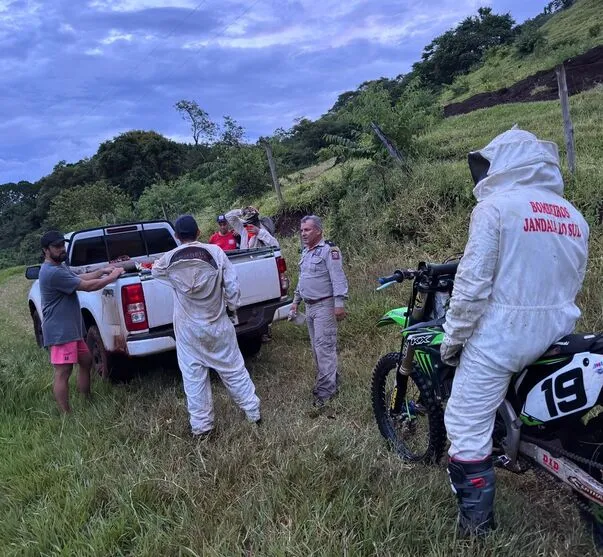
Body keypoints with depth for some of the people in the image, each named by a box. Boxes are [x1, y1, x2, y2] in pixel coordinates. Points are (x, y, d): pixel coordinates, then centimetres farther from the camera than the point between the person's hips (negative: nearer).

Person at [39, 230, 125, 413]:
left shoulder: (60, 266, 12)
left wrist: (102, 271, 9)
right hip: (60, 331, -12)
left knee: (86, 361, 21)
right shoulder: (53, 272, -22)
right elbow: (87, 286, -21)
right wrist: (112, 277, -9)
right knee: (63, 373, -7)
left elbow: (79, 278, 23)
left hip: (71, 328, 12)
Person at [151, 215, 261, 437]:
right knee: (233, 370, 13)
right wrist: (231, 305, 8)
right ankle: (253, 412, 24)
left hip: (188, 329, 0)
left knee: (194, 377, 10)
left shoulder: (169, 259, -7)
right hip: (217, 324, 0)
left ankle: (201, 425, 18)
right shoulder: (215, 252, -12)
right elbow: (232, 285, -9)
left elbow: (154, 271, 17)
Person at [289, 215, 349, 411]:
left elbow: (338, 278, -18)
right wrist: (296, 301, 25)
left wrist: (339, 303, -24)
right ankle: (331, 380, 23)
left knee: (324, 346, -11)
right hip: (309, 306, 9)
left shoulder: (329, 250, -12)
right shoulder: (306, 252, 17)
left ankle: (326, 389, -9)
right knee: (317, 347, 13)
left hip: (324, 306, -9)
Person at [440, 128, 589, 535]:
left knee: (469, 425, 2)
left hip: (499, 336, -7)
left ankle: (476, 522, 10)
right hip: (556, 334, 7)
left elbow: (473, 281, -17)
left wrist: (452, 337, -7)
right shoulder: (574, 215, 10)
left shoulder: (496, 206, -11)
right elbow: (572, 283, 16)